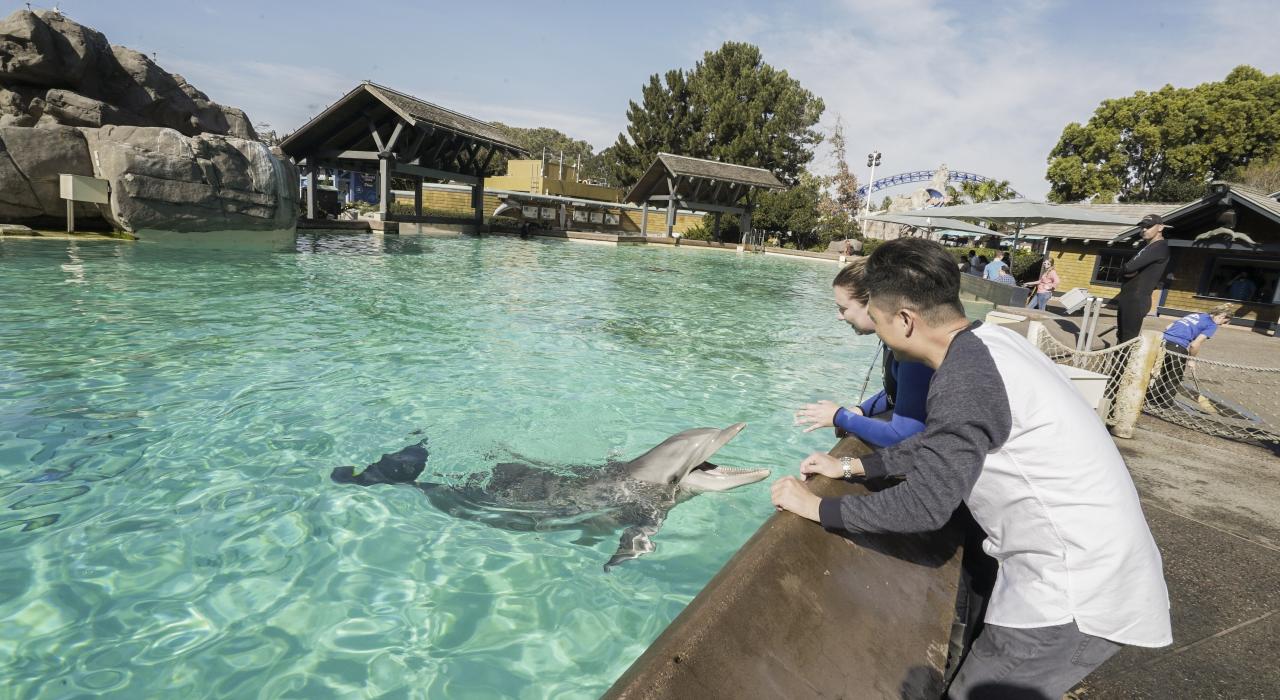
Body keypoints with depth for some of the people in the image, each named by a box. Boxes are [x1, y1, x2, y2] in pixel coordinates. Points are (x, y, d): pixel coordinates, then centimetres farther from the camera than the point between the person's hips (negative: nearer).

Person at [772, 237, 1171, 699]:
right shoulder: (988, 341, 4)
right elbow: (940, 446, 14)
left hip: (1076, 594, -9)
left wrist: (817, 507, -13)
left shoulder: (966, 378, -26)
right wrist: (851, 466, 15)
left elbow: (923, 506, -24)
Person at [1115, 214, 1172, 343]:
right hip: (1128, 299, 10)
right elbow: (1126, 271, 17)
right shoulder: (1149, 248, 21)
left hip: (1136, 300, -10)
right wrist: (1127, 272, -6)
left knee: (1128, 340, -11)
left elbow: (1130, 267, -23)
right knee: (1121, 338, 14)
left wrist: (1124, 270, -1)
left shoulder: (1159, 247, -12)